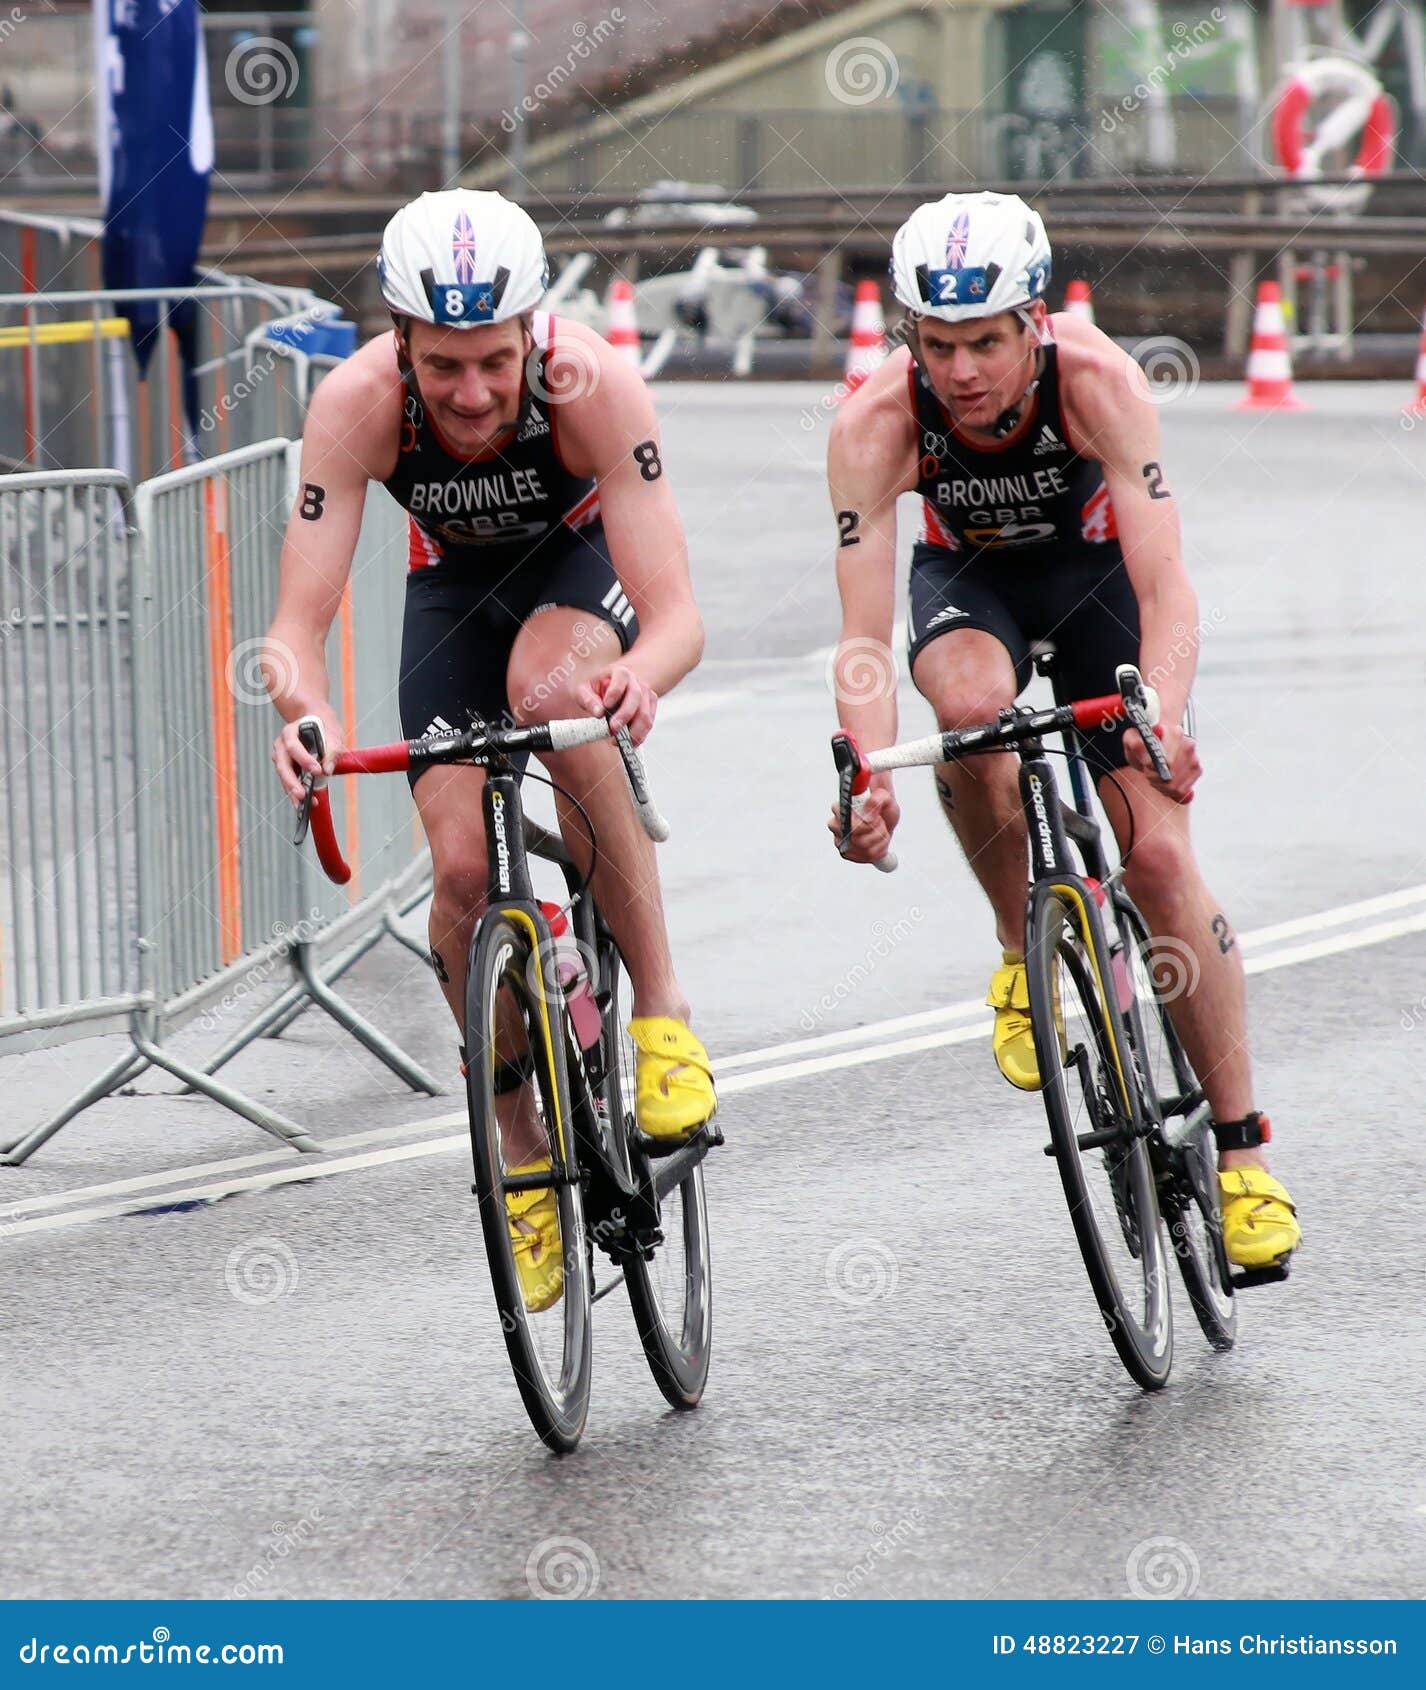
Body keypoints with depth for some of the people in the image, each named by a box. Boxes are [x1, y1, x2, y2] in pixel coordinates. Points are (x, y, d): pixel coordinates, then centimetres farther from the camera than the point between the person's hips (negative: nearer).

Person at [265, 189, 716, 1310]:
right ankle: (523, 1153, 8)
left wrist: (641, 678, -63)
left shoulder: (591, 386, -37)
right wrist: (307, 710, -56)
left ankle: (662, 1007, -23)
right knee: (464, 867, -14)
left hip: (583, 557, -2)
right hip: (455, 578, 2)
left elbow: (678, 615, -40)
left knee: (551, 688, -36)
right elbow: (298, 620, -34)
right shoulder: (358, 406, -33)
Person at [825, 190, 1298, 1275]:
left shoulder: (1096, 380, -35)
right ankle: (1025, 950, -11)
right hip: (967, 577, 1)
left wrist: (1163, 719, -57)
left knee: (1158, 855, -13)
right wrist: (869, 780, -52)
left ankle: (1241, 1151, -2)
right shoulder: (877, 423, -32)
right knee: (971, 705, -36)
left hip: (1093, 568, -1)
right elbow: (862, 633, -35)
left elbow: (1165, 585, -40)